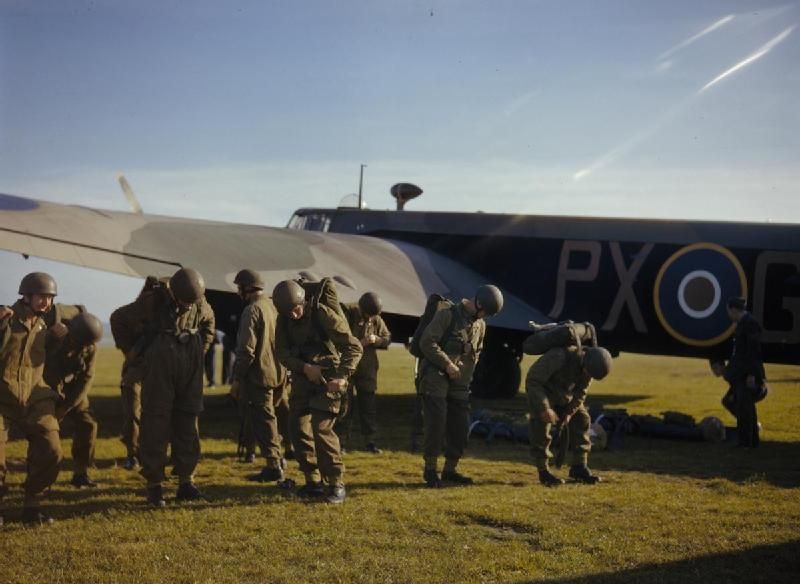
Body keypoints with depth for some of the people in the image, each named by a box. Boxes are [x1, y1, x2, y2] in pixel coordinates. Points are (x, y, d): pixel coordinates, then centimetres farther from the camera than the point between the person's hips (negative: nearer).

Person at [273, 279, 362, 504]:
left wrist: (343, 376, -27)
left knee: (321, 427, -17)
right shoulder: (283, 320, -1)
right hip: (302, 376, 6)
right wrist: (305, 367, -19)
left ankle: (336, 484, -8)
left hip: (327, 378, -6)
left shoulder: (324, 314, -18)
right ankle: (313, 482, 16)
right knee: (298, 427, 3)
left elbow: (354, 347, -17)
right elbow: (281, 352, -2)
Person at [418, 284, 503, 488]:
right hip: (436, 379, -7)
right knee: (436, 424, -9)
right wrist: (447, 364, -18)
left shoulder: (480, 325, 13)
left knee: (460, 427, 6)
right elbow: (427, 342, -14)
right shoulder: (447, 315, -9)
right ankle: (431, 469, 4)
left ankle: (450, 470, 19)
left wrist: (467, 369, 7)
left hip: (460, 383, 7)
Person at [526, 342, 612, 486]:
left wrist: (570, 412, -12)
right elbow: (533, 380, -35)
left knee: (581, 420, 0)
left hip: (565, 393, 6)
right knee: (541, 427, -16)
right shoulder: (558, 356, -40)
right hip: (540, 391, -6)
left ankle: (579, 468, 8)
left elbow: (580, 392, -4)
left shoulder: (589, 364, -19)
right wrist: (544, 408, -39)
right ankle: (543, 471, -4)